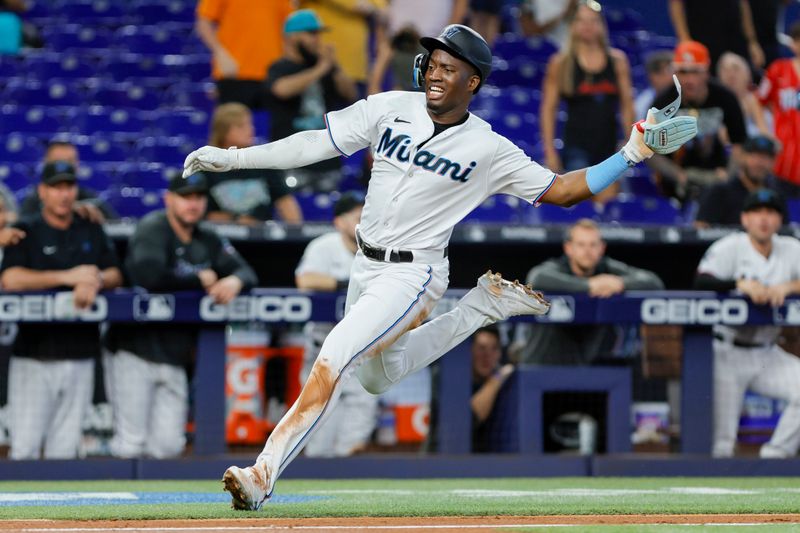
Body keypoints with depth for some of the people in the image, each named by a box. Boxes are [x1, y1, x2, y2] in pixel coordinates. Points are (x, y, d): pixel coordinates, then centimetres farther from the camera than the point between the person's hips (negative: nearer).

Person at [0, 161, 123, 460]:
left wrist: (94, 281, -15)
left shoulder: (92, 233, 15)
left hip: (80, 355, 4)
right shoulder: (26, 233, 2)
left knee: (65, 447, 3)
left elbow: (116, 276, 8)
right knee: (25, 445, -9)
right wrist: (68, 277, -16)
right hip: (35, 355, -3)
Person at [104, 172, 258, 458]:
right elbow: (147, 274, -25)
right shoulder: (153, 229, -7)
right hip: (136, 353, -6)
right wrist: (199, 279, -13)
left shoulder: (208, 242, 14)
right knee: (132, 445, -9)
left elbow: (247, 272, 10)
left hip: (174, 359, 6)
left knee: (168, 446, 0)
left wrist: (235, 281, -16)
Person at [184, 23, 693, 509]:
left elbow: (561, 190, -4)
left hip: (413, 274, -6)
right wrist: (230, 157, -8)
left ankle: (264, 474, -27)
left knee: (332, 362, -24)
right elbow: (316, 143, -2)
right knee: (378, 376, 26)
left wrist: (631, 155, -16)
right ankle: (481, 308, 37)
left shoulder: (489, 150, -10)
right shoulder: (391, 108, -3)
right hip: (365, 267, 6)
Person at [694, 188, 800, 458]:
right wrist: (741, 284, -35)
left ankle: (776, 455, -6)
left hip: (767, 355, 4)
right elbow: (701, 281, -23)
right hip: (727, 354, -4)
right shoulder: (729, 248, -7)